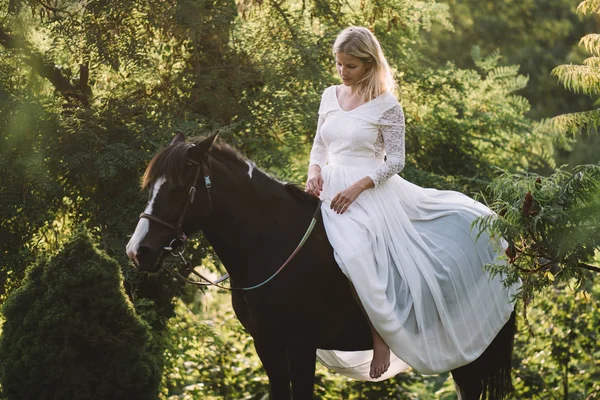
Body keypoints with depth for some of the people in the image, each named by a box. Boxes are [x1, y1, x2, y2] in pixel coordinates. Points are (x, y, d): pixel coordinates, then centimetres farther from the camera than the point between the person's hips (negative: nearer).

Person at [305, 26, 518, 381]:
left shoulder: (387, 106, -6)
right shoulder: (330, 96, 10)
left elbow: (395, 162, -6)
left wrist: (358, 187, -18)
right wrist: (315, 172, -3)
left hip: (369, 192, -6)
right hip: (330, 190, 6)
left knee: (356, 256, -27)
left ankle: (382, 336, -12)